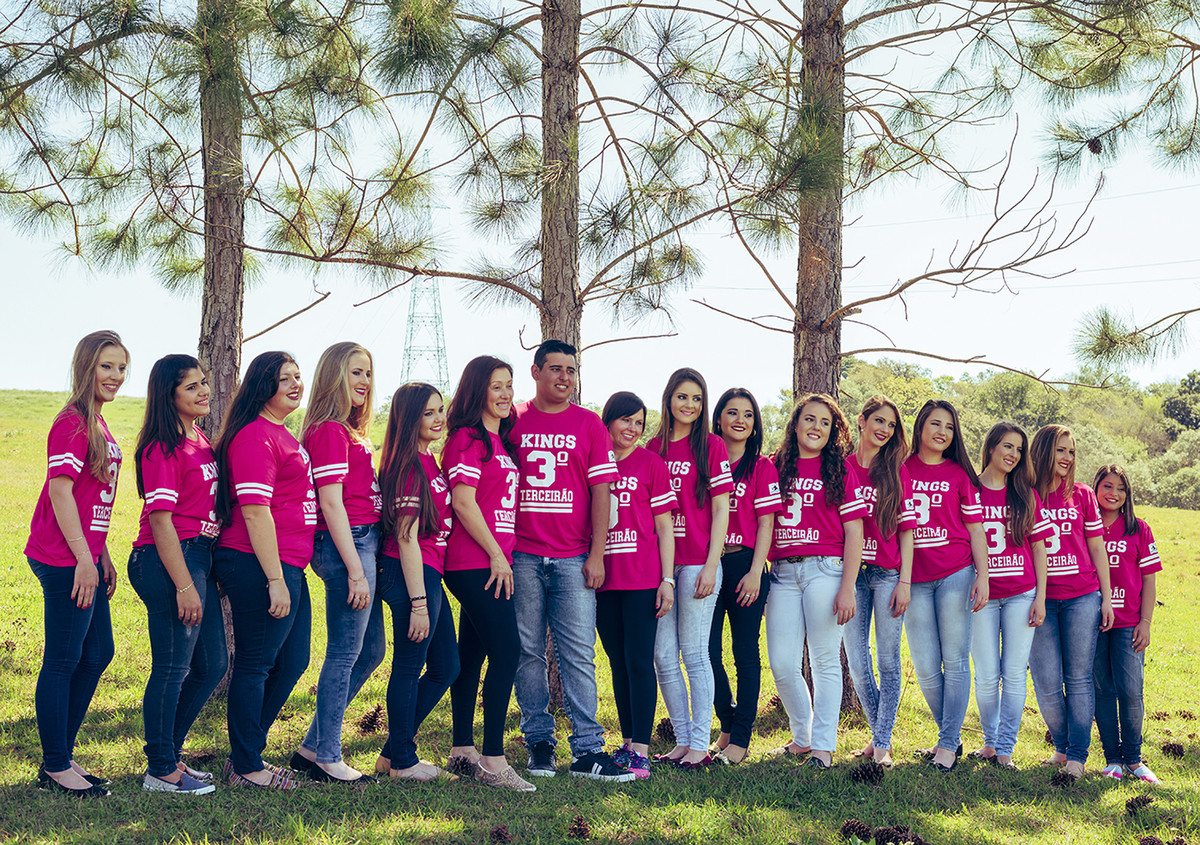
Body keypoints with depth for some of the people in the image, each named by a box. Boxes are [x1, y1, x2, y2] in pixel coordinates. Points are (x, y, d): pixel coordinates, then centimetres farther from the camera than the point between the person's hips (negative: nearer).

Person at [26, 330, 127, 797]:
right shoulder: (72, 423, -14)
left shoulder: (97, 425, 15)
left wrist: (104, 557, 20)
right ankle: (56, 767, 7)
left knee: (97, 654, 14)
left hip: (85, 556, 10)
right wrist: (84, 560, -19)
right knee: (63, 661, -2)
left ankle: (62, 757, 23)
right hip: (64, 560, -10)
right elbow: (60, 492, -19)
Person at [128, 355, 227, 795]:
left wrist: (208, 574, 17)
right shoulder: (163, 449, -14)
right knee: (173, 668, -2)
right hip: (170, 561, -10)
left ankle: (168, 754, 26)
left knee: (212, 664, 14)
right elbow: (161, 519, -18)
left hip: (200, 557, 10)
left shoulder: (200, 441, 14)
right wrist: (183, 586, -21)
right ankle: (161, 771, 9)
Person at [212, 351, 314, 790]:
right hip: (260, 567, -10)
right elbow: (254, 511, -19)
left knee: (292, 662, 15)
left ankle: (247, 754, 26)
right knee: (256, 664, 0)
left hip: (287, 567, 10)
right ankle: (246, 767, 11)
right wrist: (275, 580, -21)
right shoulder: (255, 436, -13)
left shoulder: (281, 436, 19)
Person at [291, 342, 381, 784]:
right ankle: (327, 759, 6)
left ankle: (312, 748, 21)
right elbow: (331, 503, -16)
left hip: (364, 543, 10)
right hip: (346, 545, -10)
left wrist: (366, 562, 13)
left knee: (370, 652, 14)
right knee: (345, 654, -3)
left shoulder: (353, 432, 18)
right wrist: (355, 570, -19)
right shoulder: (329, 431, -11)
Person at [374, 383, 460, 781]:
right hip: (411, 575, -10)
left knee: (446, 668, 15)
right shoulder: (409, 466, -15)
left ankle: (394, 752, 23)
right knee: (409, 666, 1)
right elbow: (407, 538, -18)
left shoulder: (428, 461, 14)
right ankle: (402, 761, 14)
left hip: (429, 575, 10)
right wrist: (418, 603, -20)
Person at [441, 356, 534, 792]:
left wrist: (503, 553, 15)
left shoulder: (499, 440, 18)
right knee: (506, 650, -13)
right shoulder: (467, 438, -9)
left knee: (472, 653, 12)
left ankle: (462, 751, 19)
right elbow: (463, 502, -16)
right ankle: (493, 760, -12)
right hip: (477, 562, -9)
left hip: (492, 561, 9)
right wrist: (496, 555, -15)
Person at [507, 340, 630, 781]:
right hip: (522, 557, 0)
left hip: (573, 558, 0)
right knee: (528, 652, 4)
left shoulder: (589, 424, 7)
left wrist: (596, 555, -3)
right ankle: (539, 743, 13)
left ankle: (587, 750, -2)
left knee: (578, 654, -3)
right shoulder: (512, 421, 8)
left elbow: (600, 492, 5)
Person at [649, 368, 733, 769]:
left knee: (694, 654, -2)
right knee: (663, 656, 5)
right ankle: (682, 740, 16)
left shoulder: (711, 446, 0)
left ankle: (700, 744, 5)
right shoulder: (654, 448, 11)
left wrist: (711, 566, -10)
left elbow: (721, 511, -3)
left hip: (697, 562, -4)